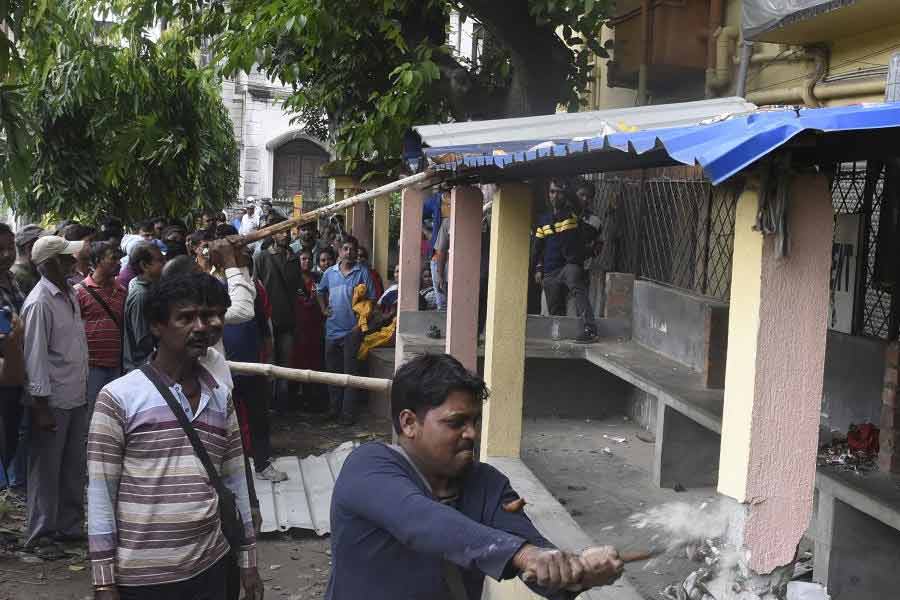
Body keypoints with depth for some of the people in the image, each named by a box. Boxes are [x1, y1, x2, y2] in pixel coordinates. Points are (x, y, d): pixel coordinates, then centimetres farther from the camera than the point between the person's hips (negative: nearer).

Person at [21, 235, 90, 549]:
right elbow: (35, 356, -16)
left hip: (77, 398, 8)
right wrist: (41, 405, -17)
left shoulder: (70, 295, 9)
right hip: (54, 402, -8)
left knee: (74, 468, 15)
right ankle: (40, 535, 15)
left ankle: (69, 526, 26)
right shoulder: (40, 303, -15)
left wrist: (84, 389, 15)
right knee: (46, 470, 4)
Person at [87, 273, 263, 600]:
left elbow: (235, 482, 11)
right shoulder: (118, 397, -9)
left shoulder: (221, 397, 6)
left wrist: (248, 561, 10)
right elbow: (100, 494, -8)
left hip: (213, 567, 4)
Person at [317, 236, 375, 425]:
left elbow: (371, 300, -4)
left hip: (352, 331, -4)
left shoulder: (363, 273, -4)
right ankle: (335, 409, 24)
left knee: (350, 372, -2)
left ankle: (348, 413, 3)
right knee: (332, 371, 12)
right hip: (332, 329, 4)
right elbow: (321, 291, 26)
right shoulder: (330, 273, 7)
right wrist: (323, 308, 12)